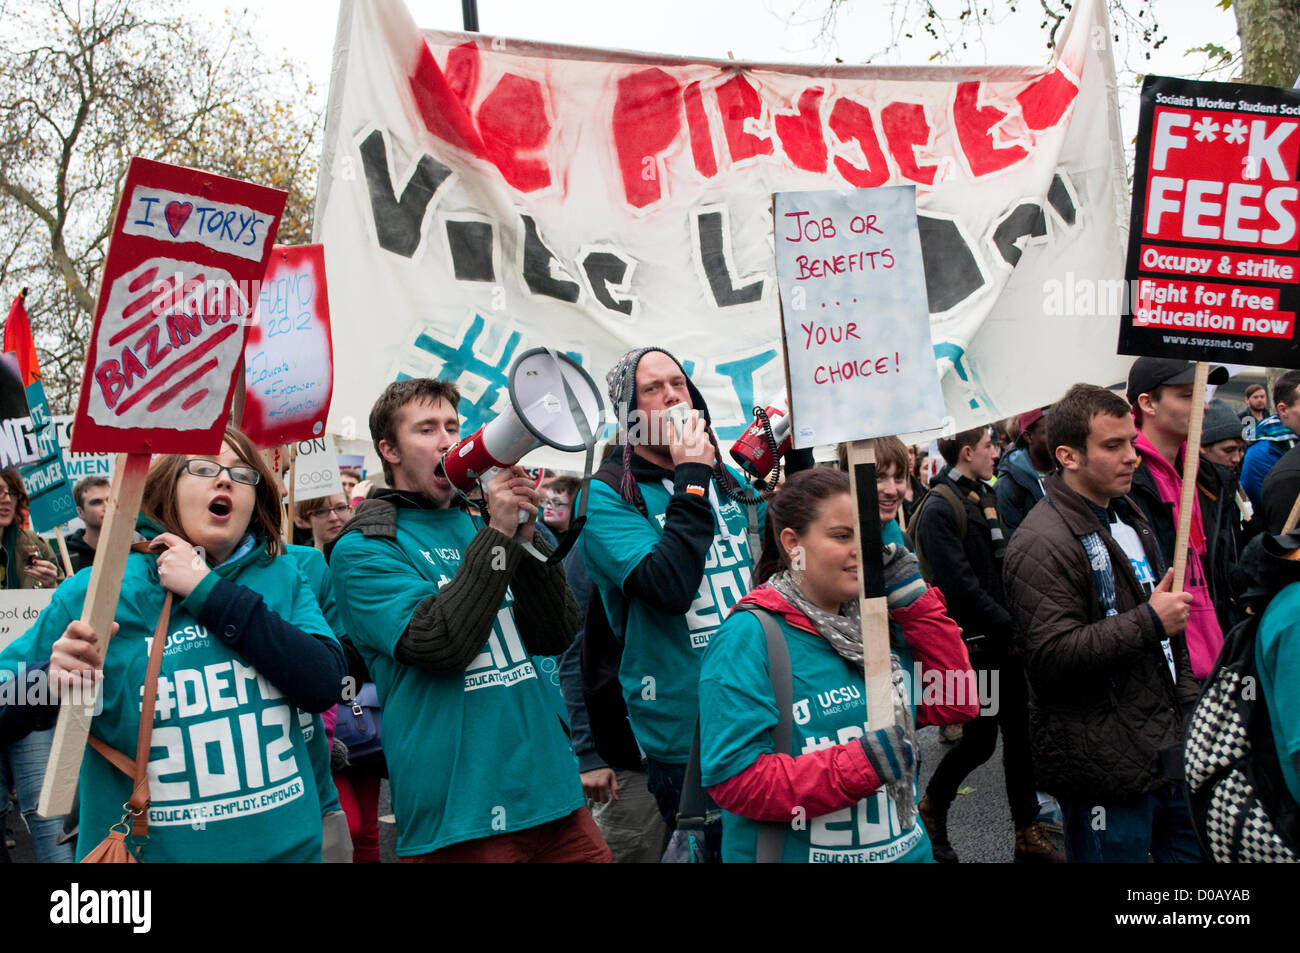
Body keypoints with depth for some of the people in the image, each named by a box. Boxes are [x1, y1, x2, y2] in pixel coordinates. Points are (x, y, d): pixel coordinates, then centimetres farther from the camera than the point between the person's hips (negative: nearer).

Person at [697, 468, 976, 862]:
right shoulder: (748, 638, -18)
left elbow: (955, 706, -1)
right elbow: (735, 779, -22)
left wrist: (912, 598, -7)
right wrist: (861, 764, -28)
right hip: (797, 854, -6)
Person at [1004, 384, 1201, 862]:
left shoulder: (1130, 518, 14)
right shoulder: (1042, 544, -18)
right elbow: (1050, 657, -27)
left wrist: (1185, 696, 20)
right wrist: (1148, 623, -22)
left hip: (1167, 747, 9)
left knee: (1192, 849, 17)